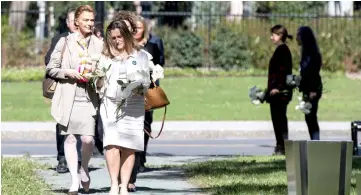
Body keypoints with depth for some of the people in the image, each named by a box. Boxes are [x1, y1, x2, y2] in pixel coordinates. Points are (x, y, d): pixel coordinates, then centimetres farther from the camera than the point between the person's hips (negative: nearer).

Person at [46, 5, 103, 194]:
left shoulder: (99, 44, 6)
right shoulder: (65, 42, 3)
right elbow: (51, 68, 5)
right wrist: (69, 73, -10)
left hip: (88, 98, 0)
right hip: (68, 98, 0)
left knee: (87, 139, -9)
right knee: (70, 138, 0)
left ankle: (83, 169, 20)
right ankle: (74, 180, 4)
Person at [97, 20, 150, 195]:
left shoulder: (140, 56, 12)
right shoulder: (105, 57, 16)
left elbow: (146, 83, 9)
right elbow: (99, 85, 15)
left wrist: (137, 88, -12)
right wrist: (99, 80, -7)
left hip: (134, 106, 0)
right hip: (110, 104, 0)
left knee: (129, 147, -5)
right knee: (112, 143, -17)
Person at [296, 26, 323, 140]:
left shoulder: (312, 52, -12)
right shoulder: (306, 52, 15)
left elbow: (314, 71, -17)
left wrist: (313, 90, -21)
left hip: (313, 89, -9)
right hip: (307, 89, 9)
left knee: (311, 117, -10)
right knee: (309, 118, 8)